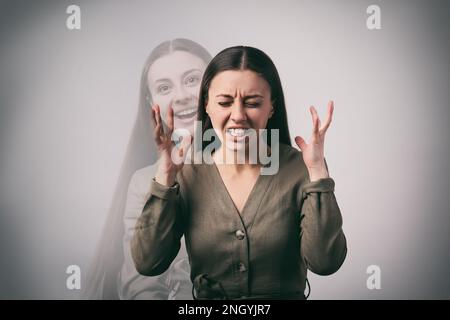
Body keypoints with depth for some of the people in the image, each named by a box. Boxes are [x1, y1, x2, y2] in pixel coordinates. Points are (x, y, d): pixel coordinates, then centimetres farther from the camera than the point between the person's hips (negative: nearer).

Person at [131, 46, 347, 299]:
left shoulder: (300, 169, -6)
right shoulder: (187, 174, -2)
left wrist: (318, 171, -17)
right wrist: (165, 176, -12)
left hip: (287, 294, -1)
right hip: (205, 298, 1)